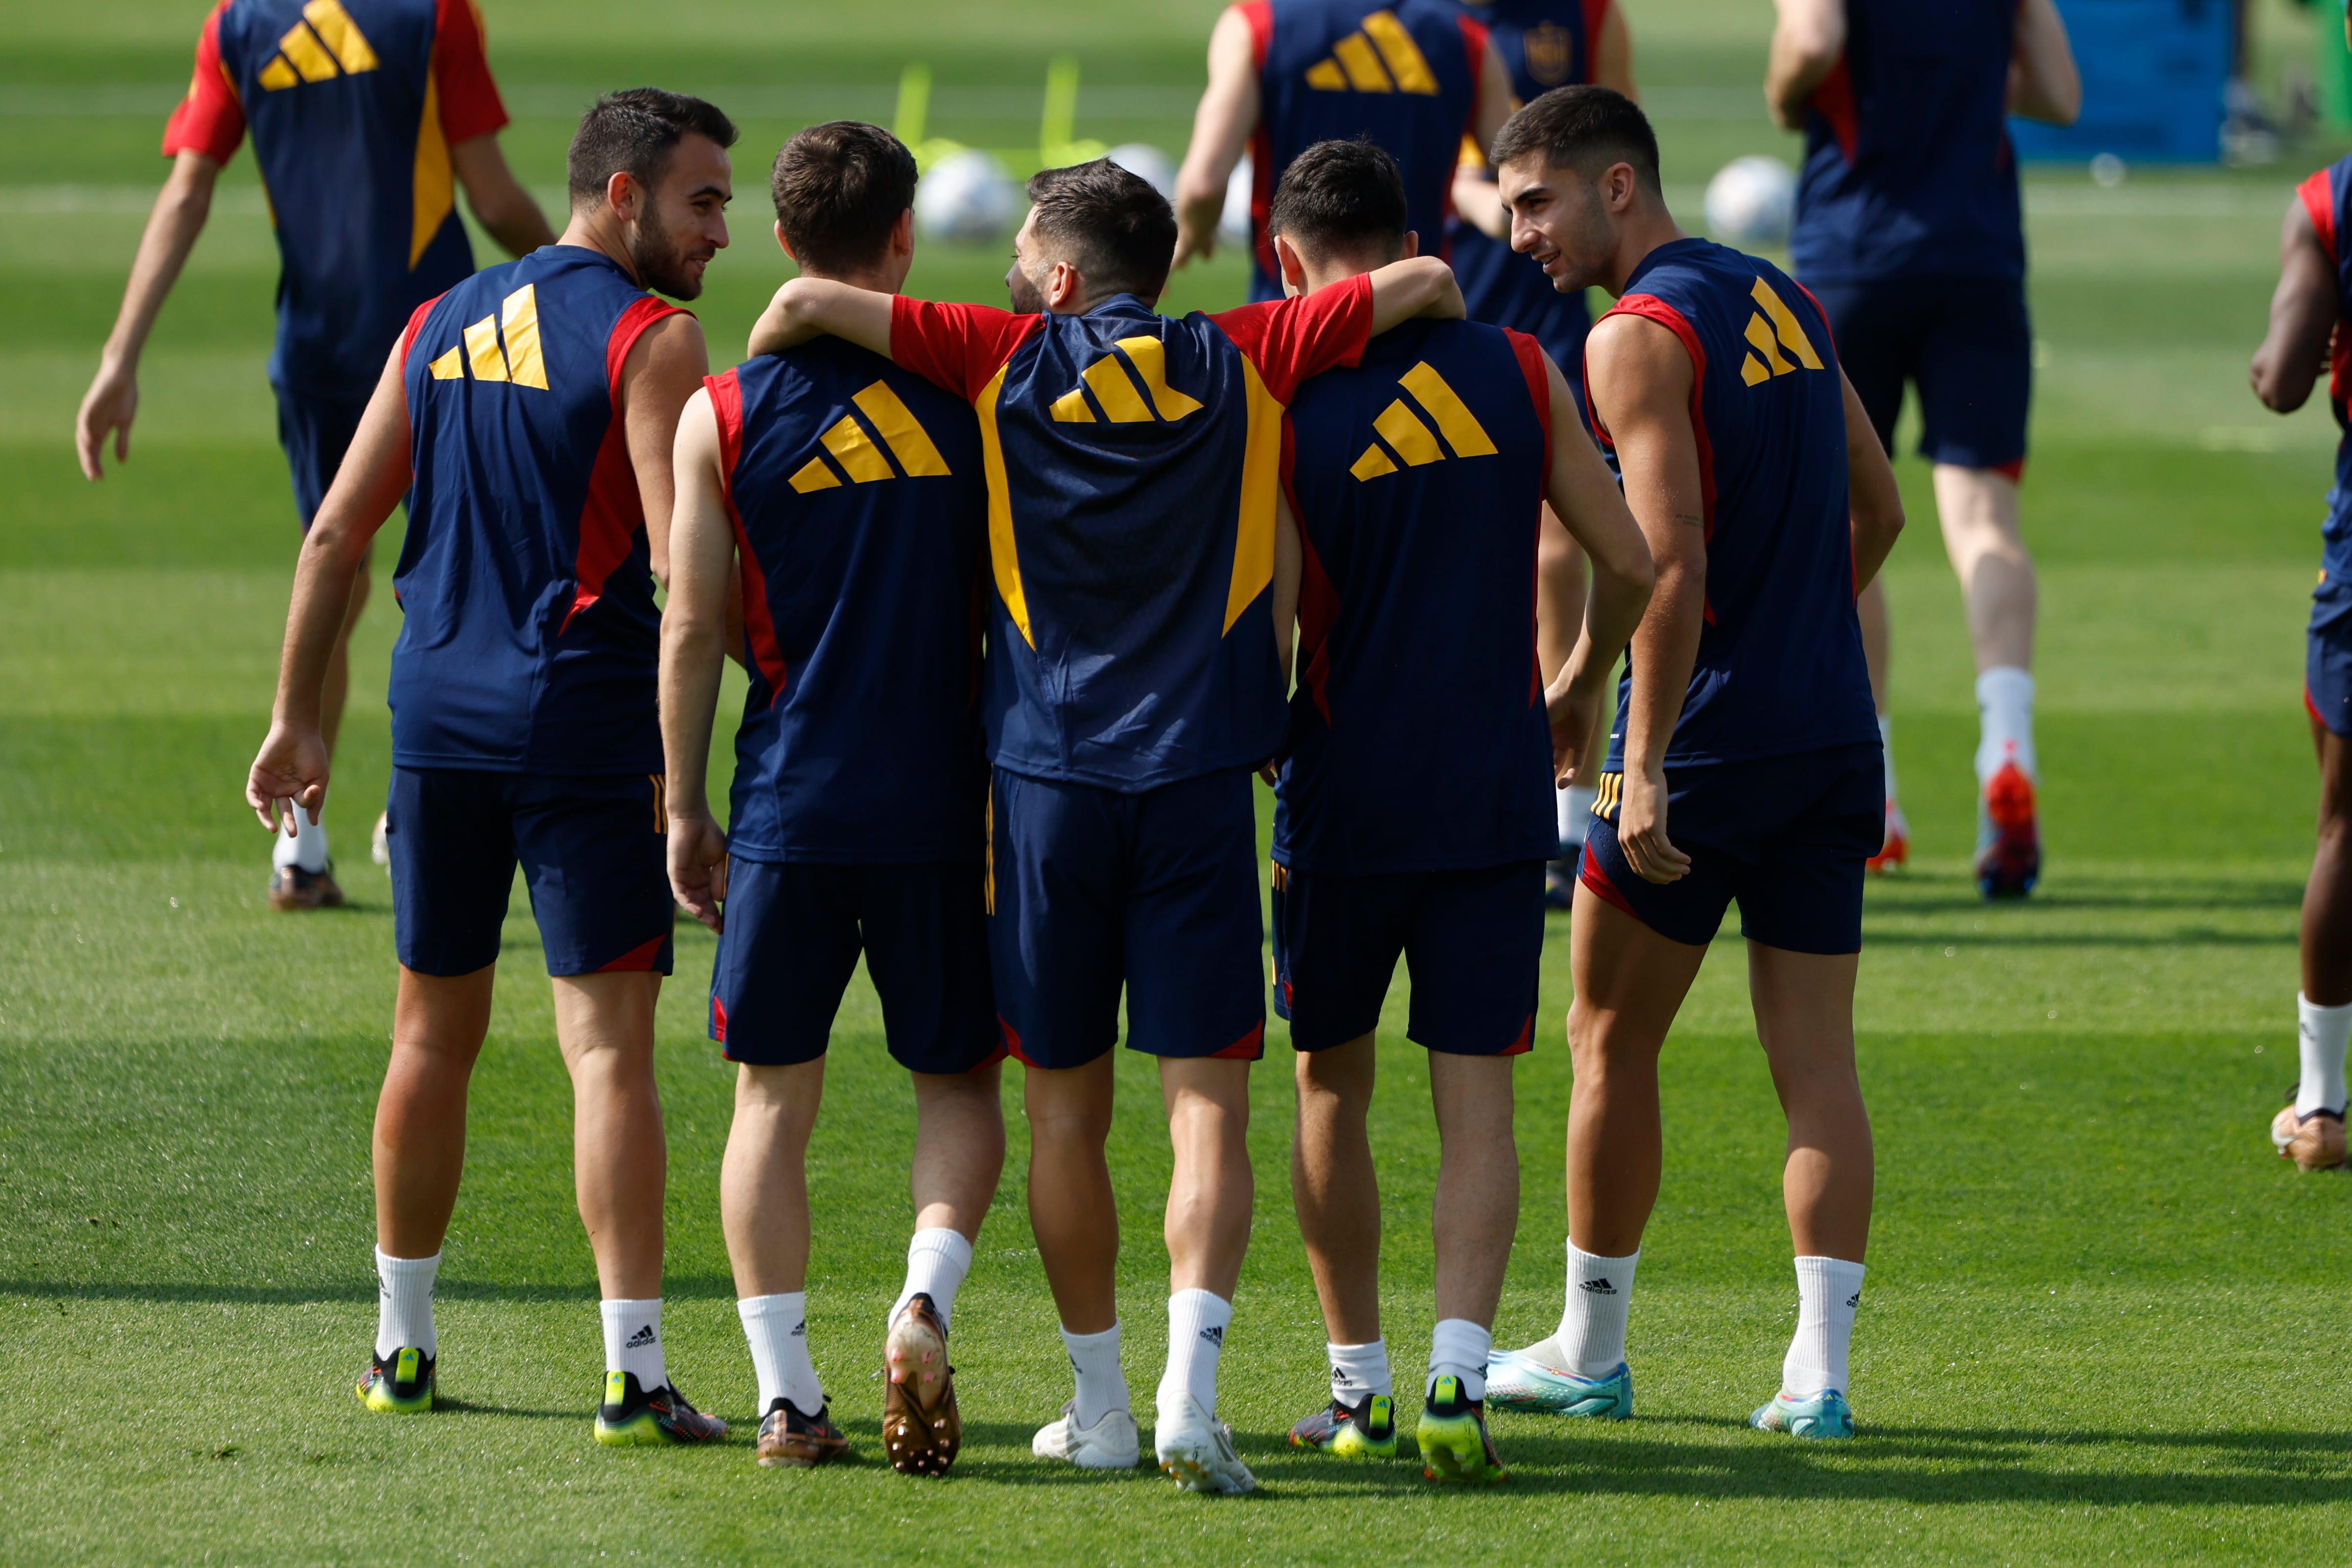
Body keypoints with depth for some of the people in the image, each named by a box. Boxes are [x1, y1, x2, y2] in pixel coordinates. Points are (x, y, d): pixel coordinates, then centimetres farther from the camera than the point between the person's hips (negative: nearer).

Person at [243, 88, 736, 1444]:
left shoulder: (441, 327, 12)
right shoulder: (649, 341, -8)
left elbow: (338, 532, 14)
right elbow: (684, 565, -16)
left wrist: (298, 716, 19)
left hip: (441, 718, 6)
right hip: (586, 723, -6)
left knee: (435, 1034, 17)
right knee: (609, 1046, -7)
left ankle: (403, 1347, 25)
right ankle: (635, 1372, -13)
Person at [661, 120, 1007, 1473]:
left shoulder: (722, 415, -3)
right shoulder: (970, 397, -2)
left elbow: (693, 628, -1)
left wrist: (686, 811, 8)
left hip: (788, 803, 0)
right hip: (941, 800, 0)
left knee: (775, 1093, 9)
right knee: (959, 1079, 13)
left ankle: (788, 1396, 4)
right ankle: (926, 1299, -12)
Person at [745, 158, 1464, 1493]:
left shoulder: (1008, 362, 1)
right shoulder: (1240, 365, 4)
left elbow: (806, 303, -4)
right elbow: (1424, 282, 8)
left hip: (1048, 778, 0)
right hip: (1200, 781, 0)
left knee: (1066, 1110, 12)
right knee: (1207, 1106, -3)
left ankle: (1101, 1407, 16)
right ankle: (1190, 1395, -18)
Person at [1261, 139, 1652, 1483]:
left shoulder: (1286, 403, -8)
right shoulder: (1515, 372, -1)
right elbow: (1630, 564, 1)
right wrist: (1579, 689, 19)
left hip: (1346, 799, -1)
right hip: (1498, 793, 1)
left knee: (1334, 1086, 16)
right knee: (1477, 1100, 1)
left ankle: (1360, 1382, 21)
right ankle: (1460, 1369, -17)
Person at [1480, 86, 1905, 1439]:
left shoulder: (1639, 337, -11)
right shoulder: (1787, 302, 13)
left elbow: (1672, 568, -19)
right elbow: (1878, 508, 21)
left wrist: (1643, 767, -19)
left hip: (1706, 734, -7)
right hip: (1836, 737, 7)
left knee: (1613, 1042, 8)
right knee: (1817, 1059, 4)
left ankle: (1590, 1352, 17)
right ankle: (1820, 1372, -3)